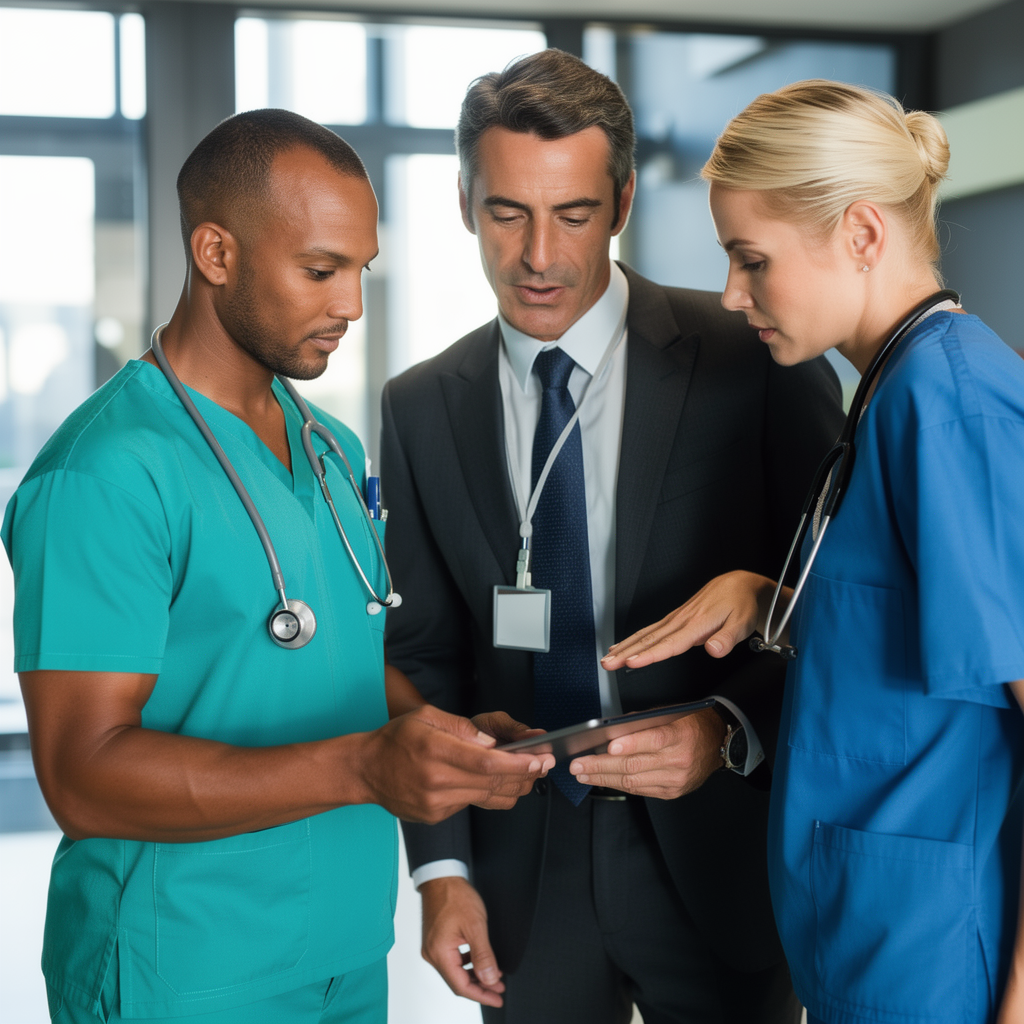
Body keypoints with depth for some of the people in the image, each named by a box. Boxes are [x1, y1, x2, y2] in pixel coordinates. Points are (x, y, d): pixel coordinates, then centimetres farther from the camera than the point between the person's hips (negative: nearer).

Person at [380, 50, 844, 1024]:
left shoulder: (755, 364, -9)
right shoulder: (422, 409, 1)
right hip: (522, 868, 2)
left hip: (717, 858, -2)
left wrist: (729, 729, -21)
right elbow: (423, 651, 5)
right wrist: (442, 868, 0)